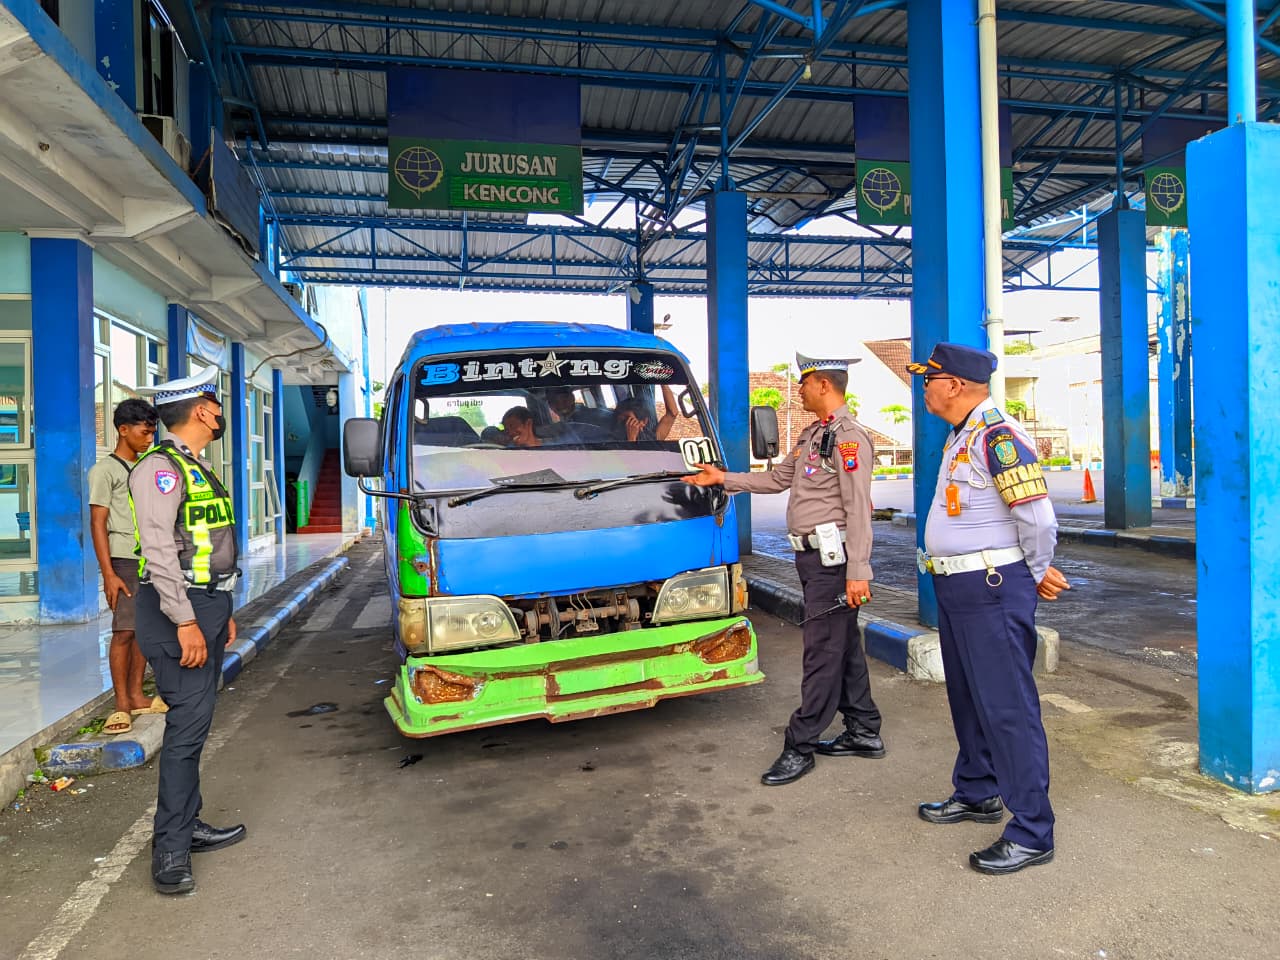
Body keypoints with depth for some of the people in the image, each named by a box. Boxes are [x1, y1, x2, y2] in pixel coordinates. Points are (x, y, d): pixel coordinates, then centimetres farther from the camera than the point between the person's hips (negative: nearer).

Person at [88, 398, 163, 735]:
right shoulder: (105, 470, -4)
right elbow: (97, 524, -8)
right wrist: (108, 574, -15)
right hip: (125, 561, -6)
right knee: (124, 631, -7)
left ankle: (136, 695, 14)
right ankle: (122, 705, -1)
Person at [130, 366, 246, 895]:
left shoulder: (195, 469, 18)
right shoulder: (160, 468, -13)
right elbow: (159, 549, -21)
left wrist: (222, 611, 21)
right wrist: (185, 621, -23)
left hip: (207, 604, 10)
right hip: (180, 612, -10)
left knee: (194, 725, 14)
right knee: (187, 726, -8)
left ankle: (188, 827, 25)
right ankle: (170, 851, 0)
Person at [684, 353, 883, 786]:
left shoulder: (849, 437, -15)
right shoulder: (812, 435, 16)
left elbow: (858, 510, -19)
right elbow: (777, 479, 22)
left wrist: (858, 572, -22)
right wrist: (723, 478, 19)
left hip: (832, 558, -10)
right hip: (813, 556, 10)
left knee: (823, 652, -3)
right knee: (843, 648, 15)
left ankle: (801, 746, 4)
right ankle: (864, 732, 26)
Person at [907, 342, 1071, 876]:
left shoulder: (998, 436, -19)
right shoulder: (959, 437, 14)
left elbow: (1037, 516, -21)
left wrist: (1037, 574, -5)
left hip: (991, 590, -10)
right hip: (956, 588, 10)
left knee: (1007, 706, -4)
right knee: (967, 697, 20)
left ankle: (1032, 832, 7)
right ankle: (976, 794, 37)